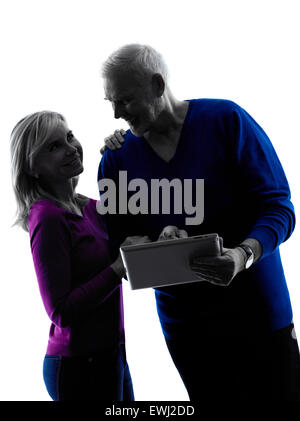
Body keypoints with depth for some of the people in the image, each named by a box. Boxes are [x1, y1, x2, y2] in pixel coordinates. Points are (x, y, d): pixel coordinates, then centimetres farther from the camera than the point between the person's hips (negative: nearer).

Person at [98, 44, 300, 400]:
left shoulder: (225, 120, -10)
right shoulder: (118, 155, 1)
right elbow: (118, 240, 4)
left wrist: (244, 255, -32)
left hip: (255, 307, -3)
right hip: (181, 320, 3)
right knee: (210, 395, 13)